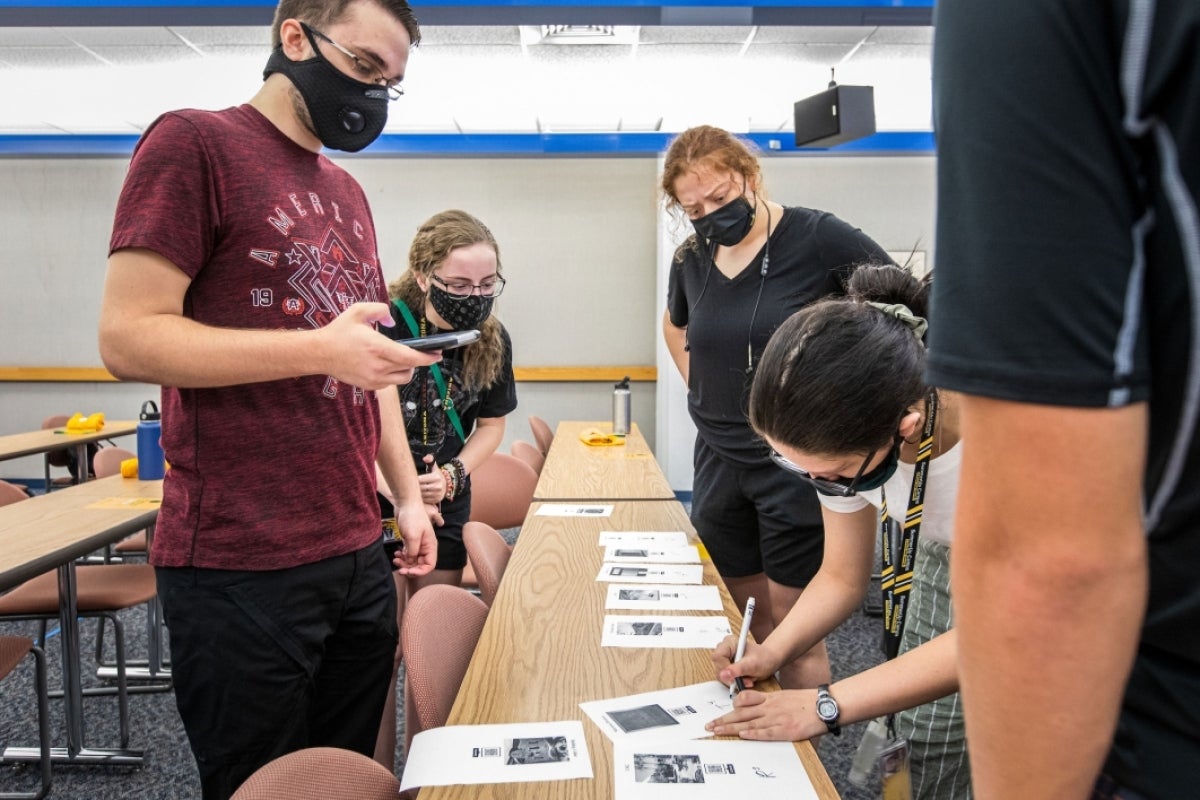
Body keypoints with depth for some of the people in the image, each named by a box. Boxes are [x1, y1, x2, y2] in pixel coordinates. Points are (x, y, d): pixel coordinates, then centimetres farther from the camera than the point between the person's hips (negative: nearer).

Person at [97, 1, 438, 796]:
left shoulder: (348, 192, 16)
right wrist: (321, 348, -22)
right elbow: (128, 338, -14)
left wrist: (409, 497, 12)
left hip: (359, 555, 7)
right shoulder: (193, 142, -6)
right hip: (241, 567, -7)